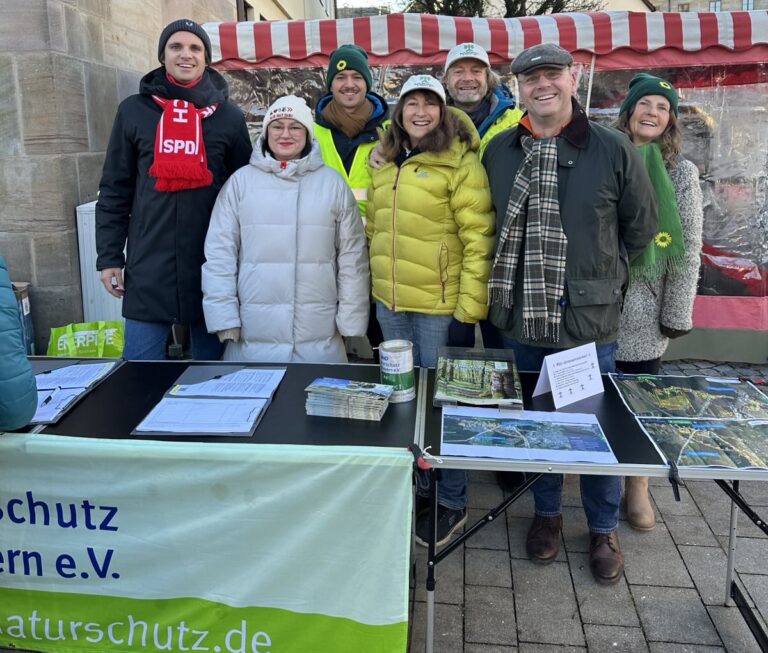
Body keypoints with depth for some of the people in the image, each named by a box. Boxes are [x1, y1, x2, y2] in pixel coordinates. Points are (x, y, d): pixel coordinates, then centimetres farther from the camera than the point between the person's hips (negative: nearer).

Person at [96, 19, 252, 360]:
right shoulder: (133, 110, 6)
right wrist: (109, 256, 1)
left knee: (211, 364, 10)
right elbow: (114, 190, 7)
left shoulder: (228, 115, 6)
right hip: (148, 267, 0)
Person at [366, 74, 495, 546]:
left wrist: (471, 303, -17)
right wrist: (375, 283, 14)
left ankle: (452, 502, 21)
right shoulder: (385, 165, 11)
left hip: (439, 303, -6)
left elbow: (478, 237, -13)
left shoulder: (460, 163, -8)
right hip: (389, 301, 7)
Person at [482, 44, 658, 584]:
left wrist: (603, 277, 4)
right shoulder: (499, 151, 2)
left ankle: (604, 529, 31)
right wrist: (519, 281, 7)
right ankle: (547, 513, 38)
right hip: (522, 318, 3)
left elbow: (640, 228, 4)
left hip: (589, 319, -2)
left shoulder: (614, 149, -6)